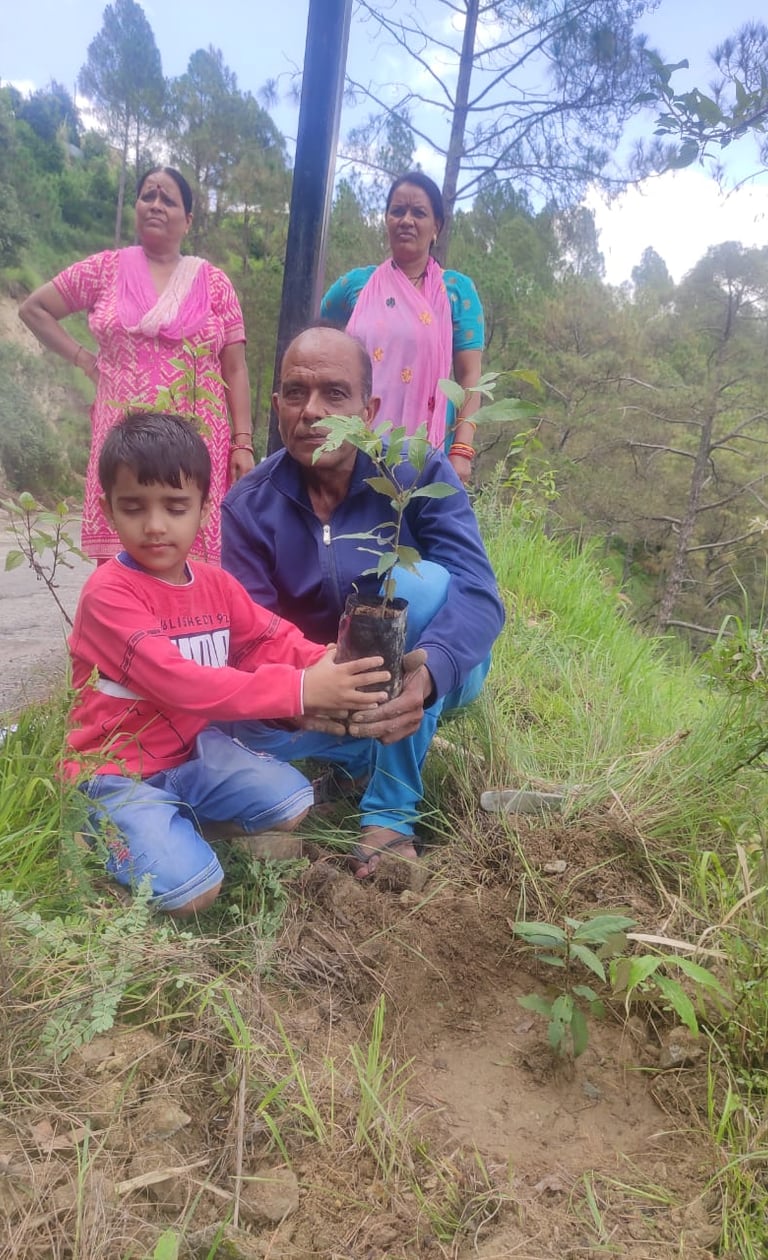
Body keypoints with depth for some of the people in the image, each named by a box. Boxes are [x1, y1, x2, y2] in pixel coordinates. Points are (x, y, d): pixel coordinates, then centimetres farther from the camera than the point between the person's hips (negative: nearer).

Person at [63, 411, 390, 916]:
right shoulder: (109, 593, -22)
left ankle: (182, 824, 11)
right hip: (117, 771, -6)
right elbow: (176, 681, -33)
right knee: (192, 890, -22)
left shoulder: (217, 585, 2)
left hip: (192, 748, 7)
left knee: (293, 802, -7)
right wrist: (300, 689, -41)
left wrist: (328, 666, -23)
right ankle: (109, 834, 7)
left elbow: (275, 641, 2)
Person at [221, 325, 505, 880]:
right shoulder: (250, 506, -10)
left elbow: (479, 595, -29)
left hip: (431, 675, -1)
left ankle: (392, 813, -23)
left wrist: (427, 672, -52)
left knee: (419, 582, -33)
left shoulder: (419, 473, -17)